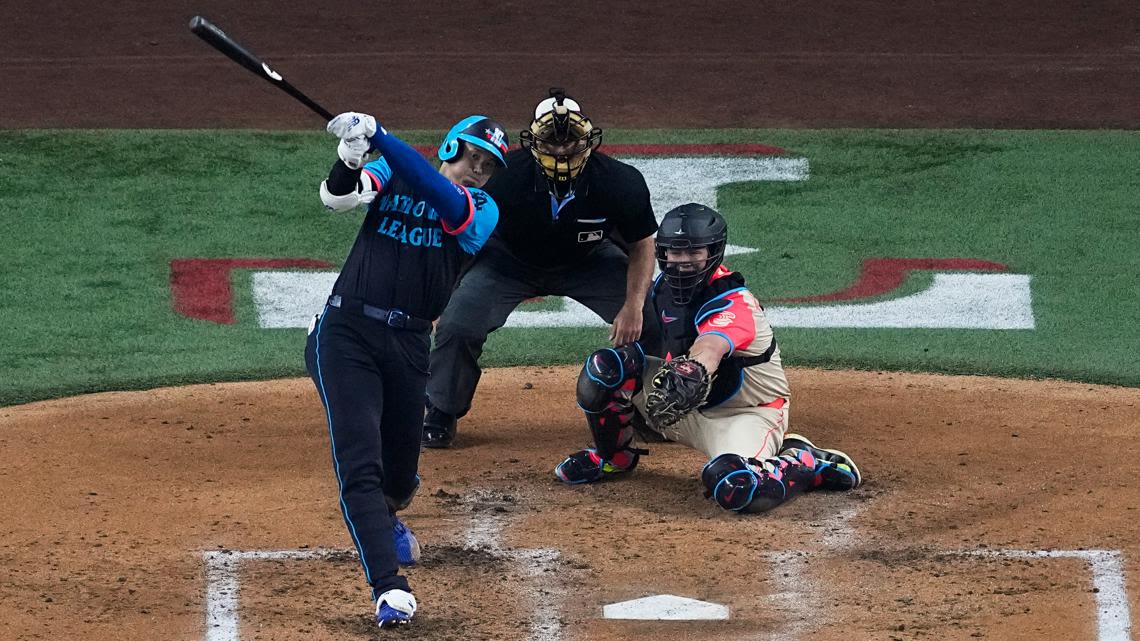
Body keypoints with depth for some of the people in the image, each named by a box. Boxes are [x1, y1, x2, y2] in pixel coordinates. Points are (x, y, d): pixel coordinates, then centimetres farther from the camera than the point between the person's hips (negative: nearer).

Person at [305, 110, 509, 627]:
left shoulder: (482, 210, 4)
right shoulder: (388, 174, 6)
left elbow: (441, 196, -17)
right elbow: (337, 197, -13)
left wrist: (380, 138, -27)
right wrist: (350, 159, -36)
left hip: (409, 346, 2)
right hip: (347, 332, -2)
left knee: (400, 474, 12)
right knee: (360, 463, -16)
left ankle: (383, 520, 49)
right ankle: (389, 588, -22)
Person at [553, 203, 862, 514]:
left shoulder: (735, 304, -27)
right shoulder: (664, 287, -3)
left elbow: (709, 349, -51)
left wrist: (692, 373, -70)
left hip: (747, 415, -7)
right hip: (692, 406, 7)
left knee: (734, 487, -39)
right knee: (604, 369, -12)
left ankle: (803, 463, -7)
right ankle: (614, 456, 15)